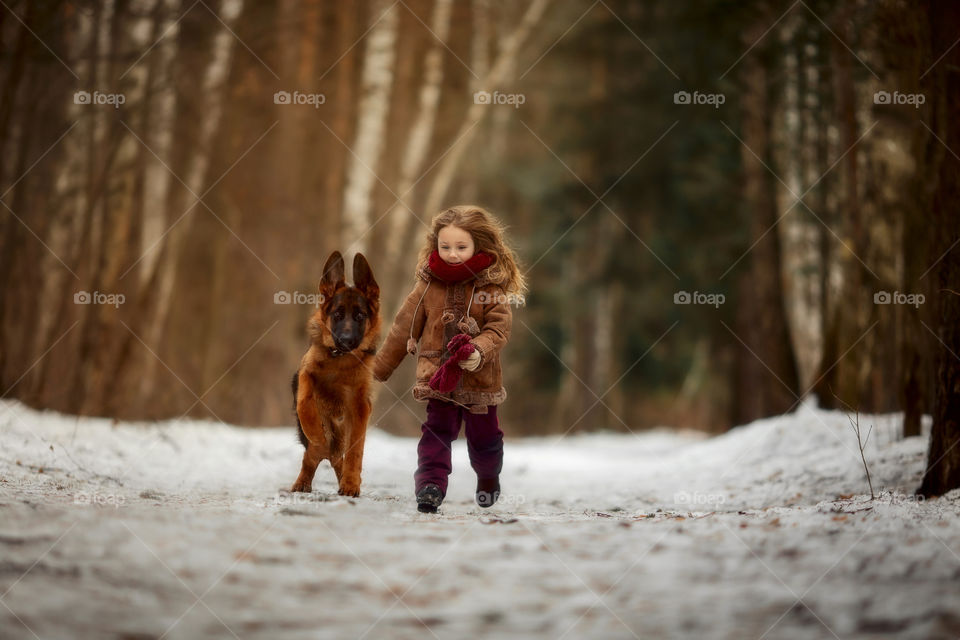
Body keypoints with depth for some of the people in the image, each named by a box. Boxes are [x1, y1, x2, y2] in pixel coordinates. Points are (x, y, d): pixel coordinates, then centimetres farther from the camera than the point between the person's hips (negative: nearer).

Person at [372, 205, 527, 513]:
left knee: (484, 436, 14)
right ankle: (430, 484, -14)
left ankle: (489, 480, 40)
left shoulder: (492, 286, -6)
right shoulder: (428, 285, 0)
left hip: (480, 379, 0)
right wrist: (379, 368, 13)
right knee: (437, 430, -13)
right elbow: (404, 327, 8)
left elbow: (498, 329, -11)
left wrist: (479, 352, -31)